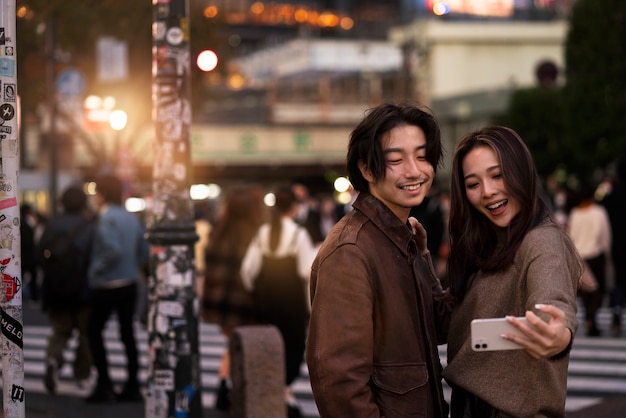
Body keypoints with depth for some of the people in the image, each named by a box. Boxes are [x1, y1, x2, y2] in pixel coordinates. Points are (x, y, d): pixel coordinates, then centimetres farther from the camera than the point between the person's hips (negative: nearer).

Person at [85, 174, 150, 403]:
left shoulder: (107, 218, -16)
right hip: (130, 284, 7)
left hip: (107, 287, -7)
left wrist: (96, 270, -14)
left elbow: (113, 250, -26)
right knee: (127, 333, 11)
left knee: (94, 332, 5)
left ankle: (104, 385, -1)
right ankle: (132, 387, 13)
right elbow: (144, 250, 10)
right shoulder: (132, 218, 7)